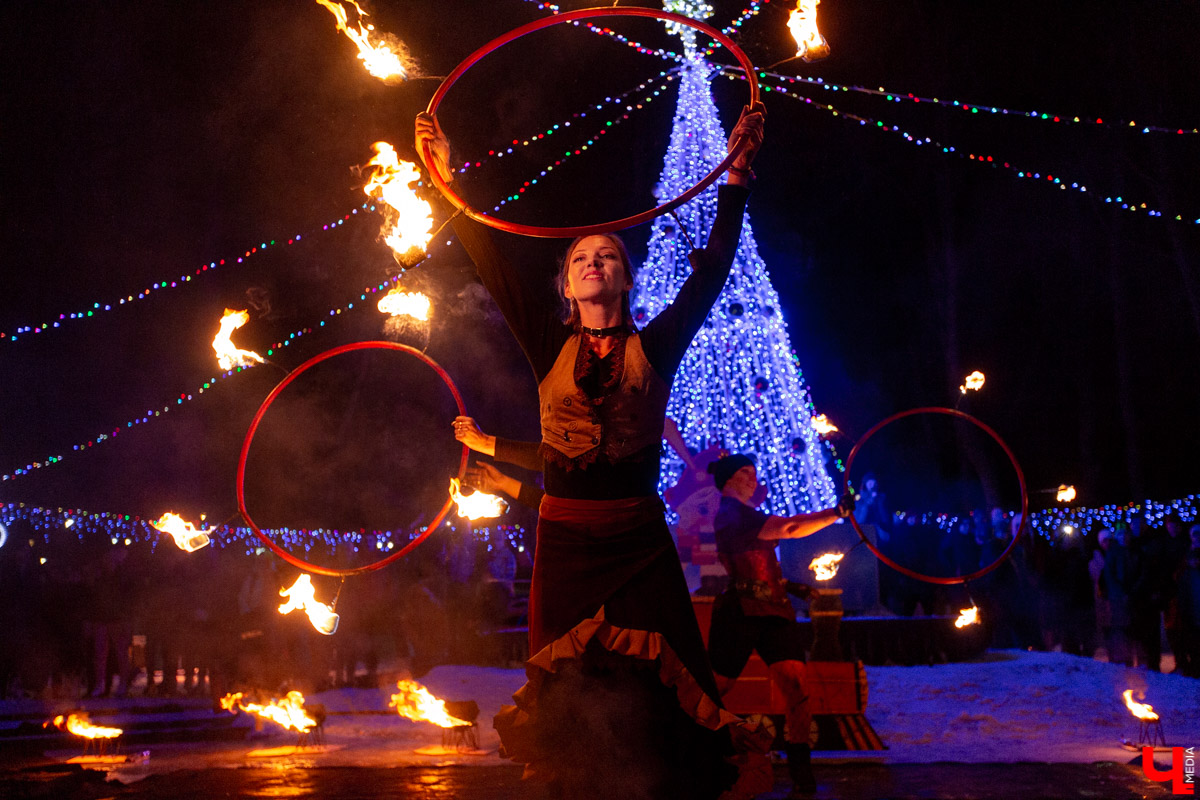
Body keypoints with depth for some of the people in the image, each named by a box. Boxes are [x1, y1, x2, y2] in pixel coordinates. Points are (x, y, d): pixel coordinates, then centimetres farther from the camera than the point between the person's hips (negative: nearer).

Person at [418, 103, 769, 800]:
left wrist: (737, 179, -3)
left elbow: (713, 269, 1)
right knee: (571, 706, 3)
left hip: (641, 544, -1)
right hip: (565, 541, 1)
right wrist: (449, 180, 3)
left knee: (657, 703, -3)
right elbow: (493, 265, 5)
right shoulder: (552, 346, 7)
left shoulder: (655, 345, 5)